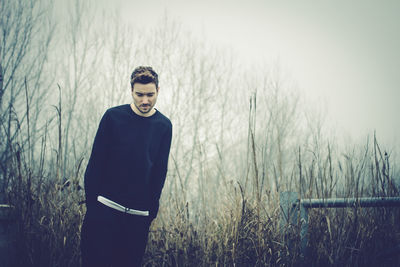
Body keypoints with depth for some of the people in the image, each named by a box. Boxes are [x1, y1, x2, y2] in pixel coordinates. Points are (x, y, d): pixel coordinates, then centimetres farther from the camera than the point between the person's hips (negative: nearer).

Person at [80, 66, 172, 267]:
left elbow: (160, 171, 8)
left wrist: (152, 209, 4)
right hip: (105, 207, -2)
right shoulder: (113, 116, -1)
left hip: (139, 215, 2)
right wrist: (91, 201, -4)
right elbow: (95, 162, 1)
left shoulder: (163, 126, 5)